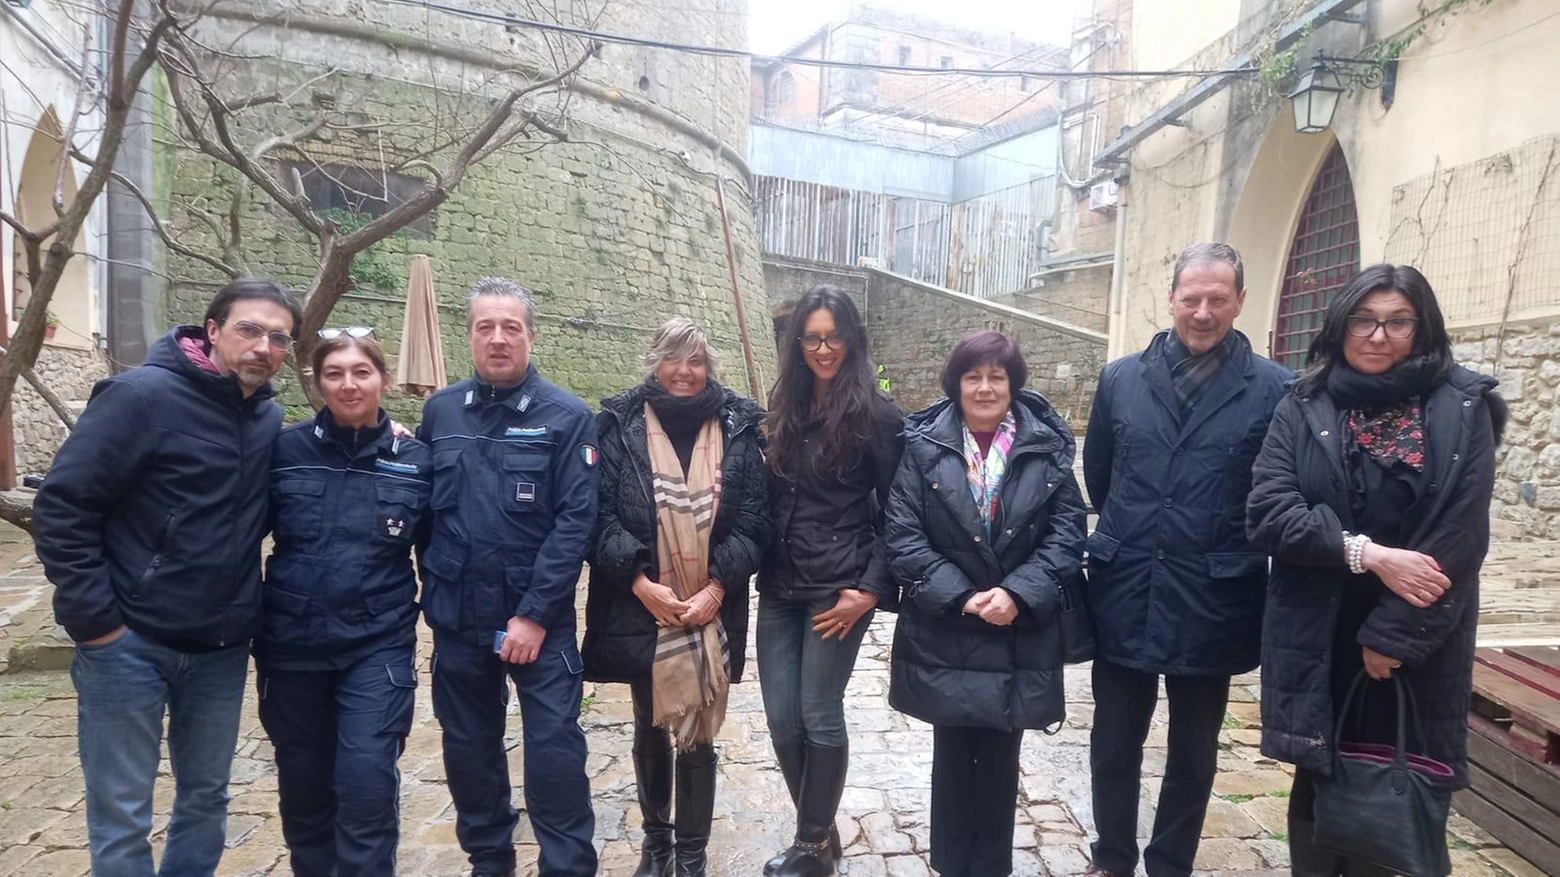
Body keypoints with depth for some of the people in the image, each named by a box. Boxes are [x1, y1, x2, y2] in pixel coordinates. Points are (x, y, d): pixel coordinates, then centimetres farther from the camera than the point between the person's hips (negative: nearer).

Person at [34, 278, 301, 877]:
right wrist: (93, 618, -14)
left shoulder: (270, 419, 4)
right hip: (130, 642, -5)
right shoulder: (144, 394, -13)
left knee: (206, 798, 17)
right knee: (121, 816, 7)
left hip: (222, 648, 5)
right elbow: (61, 505, -13)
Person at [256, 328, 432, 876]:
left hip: (378, 647, -1)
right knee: (303, 786, 15)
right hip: (293, 645, 2)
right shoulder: (285, 450, -2)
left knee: (367, 783, -7)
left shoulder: (416, 460, -2)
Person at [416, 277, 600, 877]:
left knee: (554, 749, 0)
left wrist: (534, 613, -16)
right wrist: (432, 590, 5)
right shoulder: (440, 411, 4)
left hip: (539, 619, -4)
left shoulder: (567, 417, -8)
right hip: (457, 619, 4)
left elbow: (575, 520, -13)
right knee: (469, 747, 17)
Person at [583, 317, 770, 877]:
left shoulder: (737, 427, 2)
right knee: (650, 729, 15)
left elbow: (754, 517, -1)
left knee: (698, 733, 5)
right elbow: (602, 512, -5)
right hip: (640, 609, 1)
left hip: (711, 610, 0)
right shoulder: (621, 424, 0)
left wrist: (717, 587, -10)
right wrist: (641, 583, -13)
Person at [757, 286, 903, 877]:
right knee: (781, 719, 8)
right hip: (779, 587, 5)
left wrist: (871, 588, -10)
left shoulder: (876, 415, -6)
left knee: (819, 716, 3)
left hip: (838, 589, -5)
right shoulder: (783, 411, 9)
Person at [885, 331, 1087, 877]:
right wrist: (959, 596, -16)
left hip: (1020, 636, 1)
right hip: (944, 635, 0)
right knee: (953, 756, 12)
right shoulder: (924, 446, -3)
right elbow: (903, 536, -7)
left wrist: (1018, 593, -17)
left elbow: (1067, 532, -4)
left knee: (1000, 760, 13)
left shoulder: (1046, 449, 0)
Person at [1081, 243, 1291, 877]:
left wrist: (1231, 553, 0)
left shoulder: (1273, 389, -6)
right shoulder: (1121, 378, 3)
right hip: (1123, 596, 2)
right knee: (1113, 744, 13)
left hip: (1210, 605, -2)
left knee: (1193, 753, 15)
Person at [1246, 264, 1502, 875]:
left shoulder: (1462, 410, -1)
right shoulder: (1303, 408, 1)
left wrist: (1395, 635, -12)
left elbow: (1460, 538, -8)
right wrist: (1366, 552, -20)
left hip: (1417, 650, 0)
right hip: (1315, 642, 1)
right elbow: (1267, 514, -9)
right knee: (1318, 785, 9)